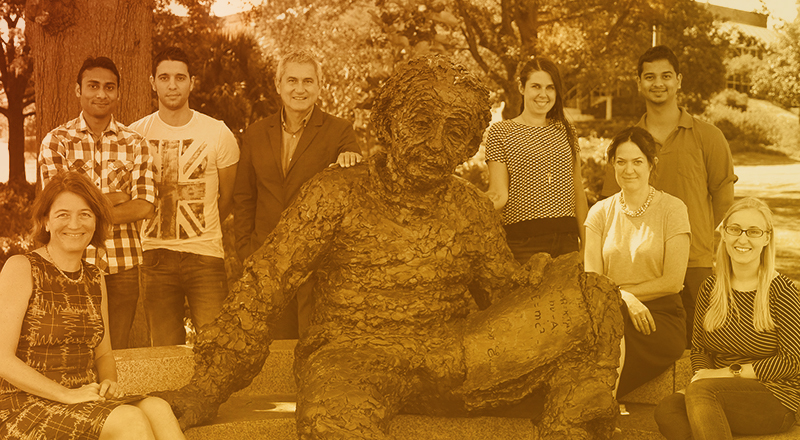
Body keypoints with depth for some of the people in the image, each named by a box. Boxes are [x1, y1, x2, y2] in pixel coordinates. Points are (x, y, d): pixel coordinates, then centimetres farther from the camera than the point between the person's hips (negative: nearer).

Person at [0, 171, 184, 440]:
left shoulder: (94, 278, 14)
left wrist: (110, 383, -3)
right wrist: (67, 394, -19)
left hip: (86, 405, 6)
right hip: (25, 408, -6)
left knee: (157, 408, -25)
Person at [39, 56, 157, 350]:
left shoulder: (134, 144, 7)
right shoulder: (56, 141, 3)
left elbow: (145, 206, -3)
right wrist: (117, 197, -5)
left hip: (123, 266, 2)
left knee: (117, 353, 7)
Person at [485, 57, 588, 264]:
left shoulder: (566, 130, 16)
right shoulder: (499, 132, 2)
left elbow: (578, 191, 17)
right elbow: (499, 193, -2)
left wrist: (585, 243, 15)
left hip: (567, 239, 4)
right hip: (523, 241, -4)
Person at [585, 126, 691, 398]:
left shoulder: (672, 208, 3)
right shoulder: (600, 212, 11)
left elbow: (673, 281, -3)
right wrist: (626, 299, -18)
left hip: (662, 318, -2)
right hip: (614, 315, 2)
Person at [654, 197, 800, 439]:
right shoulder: (710, 289, 7)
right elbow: (699, 349, 14)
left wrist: (729, 373, -11)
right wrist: (703, 373, -9)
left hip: (776, 399, -5)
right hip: (724, 398, 5)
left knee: (699, 391, -31)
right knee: (667, 409, -26)